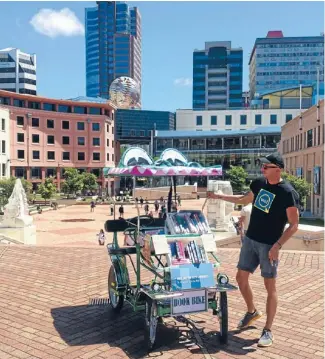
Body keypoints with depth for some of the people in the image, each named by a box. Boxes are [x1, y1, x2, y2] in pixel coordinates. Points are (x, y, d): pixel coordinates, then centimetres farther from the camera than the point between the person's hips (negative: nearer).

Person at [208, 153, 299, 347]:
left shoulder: (287, 192, -16)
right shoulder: (258, 183, 2)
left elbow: (294, 225, -14)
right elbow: (246, 199, 22)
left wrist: (277, 246, -22)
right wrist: (220, 196, 21)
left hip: (269, 245, -6)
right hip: (250, 240, 7)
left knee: (270, 286, 2)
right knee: (241, 278, 13)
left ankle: (268, 331, 14)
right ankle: (252, 311, 38)